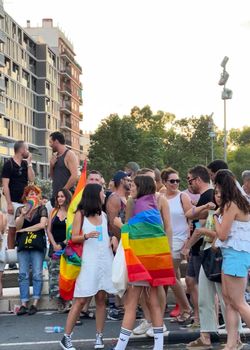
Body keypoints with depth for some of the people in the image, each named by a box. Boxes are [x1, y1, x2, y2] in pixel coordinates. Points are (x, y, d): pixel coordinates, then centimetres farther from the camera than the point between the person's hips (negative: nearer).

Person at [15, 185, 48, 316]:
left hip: (37, 245, -2)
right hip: (23, 245, 2)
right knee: (23, 274, 0)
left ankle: (35, 304, -1)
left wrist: (24, 230, -3)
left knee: (37, 274, -4)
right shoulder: (20, 209, 13)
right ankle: (24, 304, 2)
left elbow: (42, 224, -6)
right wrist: (23, 215, -18)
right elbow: (18, 226, 1)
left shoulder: (42, 209, 7)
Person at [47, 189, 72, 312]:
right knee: (55, 275, -2)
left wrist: (62, 244, -11)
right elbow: (49, 230, 9)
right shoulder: (53, 212, 12)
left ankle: (67, 302, -2)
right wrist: (54, 245, -3)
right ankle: (61, 304, 3)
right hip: (54, 247, 3)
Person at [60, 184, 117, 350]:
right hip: (89, 261, -4)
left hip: (106, 260, 5)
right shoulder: (81, 214, 2)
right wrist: (86, 236, -21)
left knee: (101, 299, 4)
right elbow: (74, 237, -3)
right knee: (81, 300, -5)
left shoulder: (103, 215, 15)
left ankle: (99, 336, 9)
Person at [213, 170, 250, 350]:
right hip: (232, 254, 10)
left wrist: (216, 218, -1)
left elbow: (222, 235, -13)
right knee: (228, 299, 9)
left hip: (235, 254, -10)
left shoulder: (231, 205, -15)